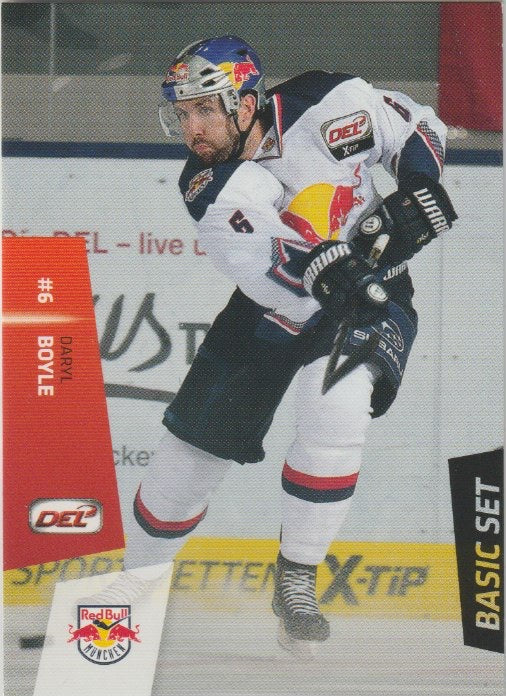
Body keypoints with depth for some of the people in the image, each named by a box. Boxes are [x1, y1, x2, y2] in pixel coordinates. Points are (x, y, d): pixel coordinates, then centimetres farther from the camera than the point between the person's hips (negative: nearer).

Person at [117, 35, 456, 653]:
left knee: (334, 416, -26)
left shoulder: (325, 105, -20)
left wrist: (419, 190, -21)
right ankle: (137, 573, 25)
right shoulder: (208, 189, -19)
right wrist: (329, 267, -54)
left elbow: (415, 130, -4)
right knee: (195, 440, 2)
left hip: (372, 297, -2)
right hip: (272, 312, 2)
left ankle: (296, 581, -9)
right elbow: (269, 267, -36)